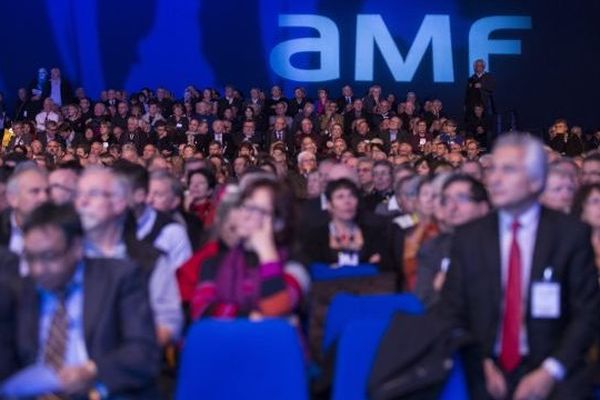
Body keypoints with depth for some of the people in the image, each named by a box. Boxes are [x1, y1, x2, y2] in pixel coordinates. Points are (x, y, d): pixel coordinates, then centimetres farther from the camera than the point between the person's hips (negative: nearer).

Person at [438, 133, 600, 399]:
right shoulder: (468, 237, 7)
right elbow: (451, 311, 8)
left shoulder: (571, 233, 1)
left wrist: (550, 372, -10)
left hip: (552, 378, -2)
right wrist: (480, 365, -6)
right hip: (484, 377, 2)